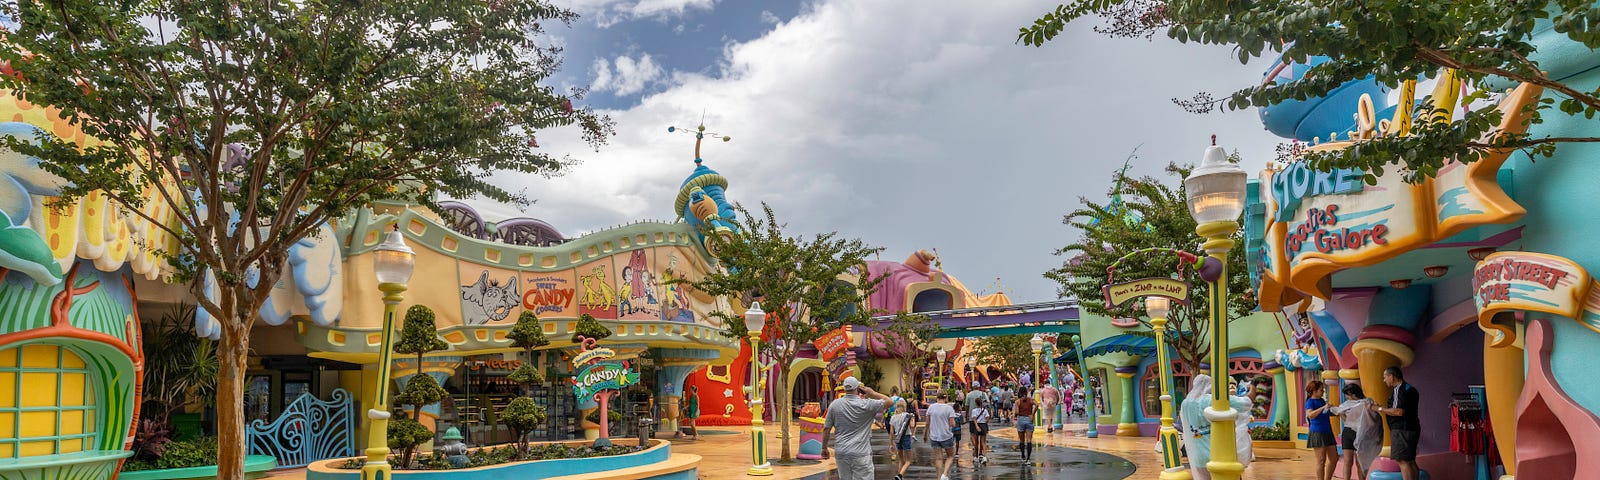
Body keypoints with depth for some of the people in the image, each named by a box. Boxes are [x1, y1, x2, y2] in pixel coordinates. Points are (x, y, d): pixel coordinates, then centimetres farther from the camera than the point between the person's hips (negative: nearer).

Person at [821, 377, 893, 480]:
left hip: (841, 453, 4)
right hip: (861, 454, -4)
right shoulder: (866, 405, -7)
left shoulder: (834, 405, 2)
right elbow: (889, 402, 2)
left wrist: (824, 448, 16)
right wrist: (872, 393, 4)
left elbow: (826, 429, 5)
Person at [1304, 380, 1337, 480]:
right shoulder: (1310, 401, -8)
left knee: (1334, 459, 11)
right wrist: (1323, 407, -32)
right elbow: (1310, 415, -26)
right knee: (1321, 461, -7)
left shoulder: (1322, 400, 15)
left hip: (1327, 432, 8)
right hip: (1317, 433, -8)